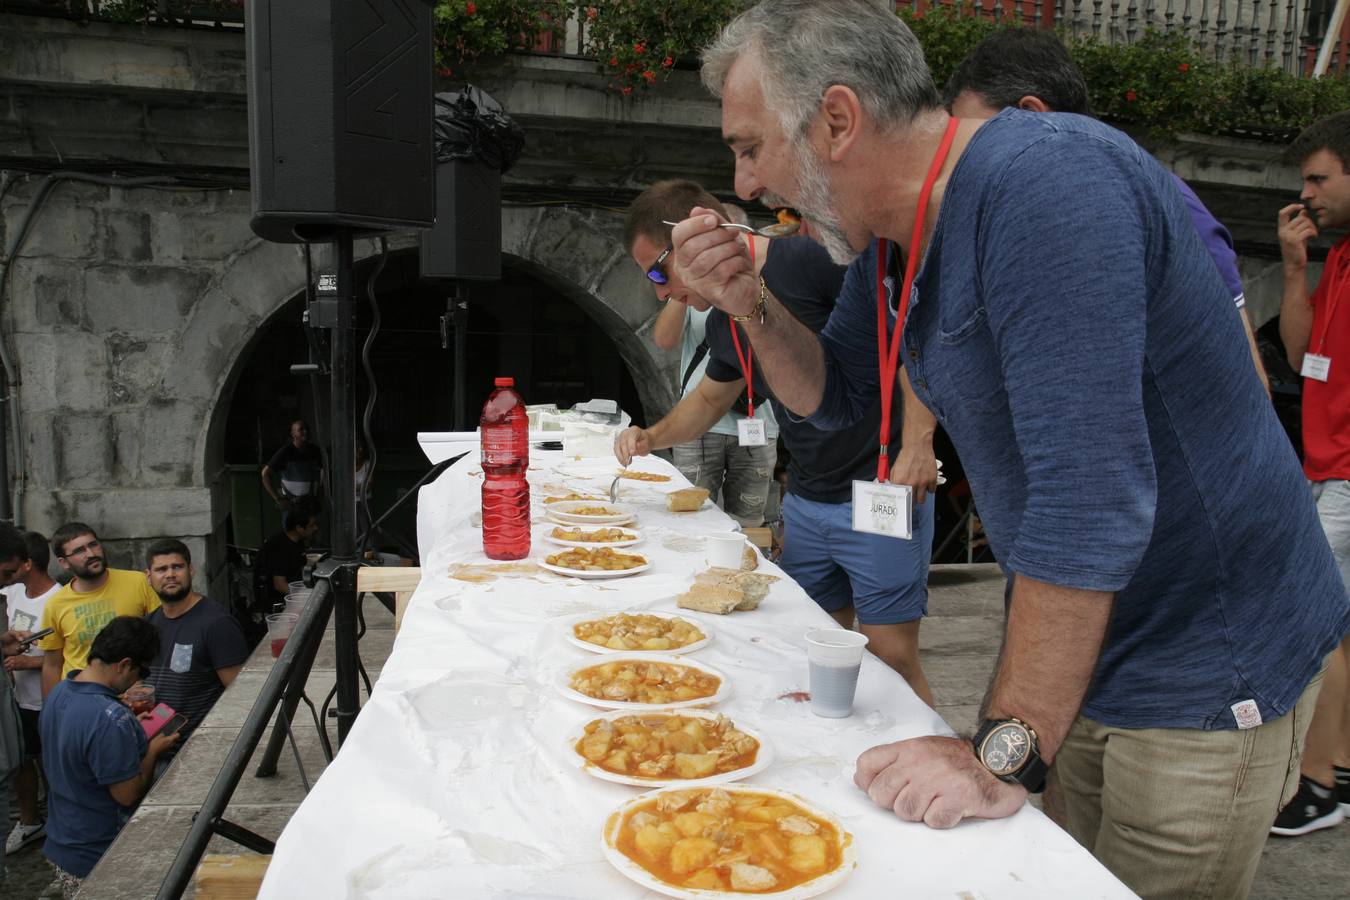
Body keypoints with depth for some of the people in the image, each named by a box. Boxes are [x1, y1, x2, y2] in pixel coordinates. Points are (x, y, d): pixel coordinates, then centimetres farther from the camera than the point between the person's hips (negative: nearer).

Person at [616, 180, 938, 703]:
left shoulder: (809, 260, -15)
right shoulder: (723, 322, 10)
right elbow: (709, 399, 28)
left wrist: (917, 442, -23)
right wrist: (651, 438, 11)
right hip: (805, 503, 8)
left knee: (891, 655, -4)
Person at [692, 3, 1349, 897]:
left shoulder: (1045, 183, -28)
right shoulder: (894, 233, 2)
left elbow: (1089, 498, -32)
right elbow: (833, 396, 14)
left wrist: (1007, 752, -27)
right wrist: (752, 305, -5)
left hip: (1206, 667, -8)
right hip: (1084, 651, 8)